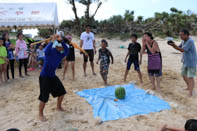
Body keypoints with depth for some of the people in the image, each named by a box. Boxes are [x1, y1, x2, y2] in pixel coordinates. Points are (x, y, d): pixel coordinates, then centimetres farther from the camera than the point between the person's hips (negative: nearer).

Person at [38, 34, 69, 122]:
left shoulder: (60, 54, 1)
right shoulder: (50, 51, -16)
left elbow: (67, 51, -17)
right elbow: (46, 50, -39)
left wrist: (62, 41, -25)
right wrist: (52, 41, -39)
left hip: (53, 76, 8)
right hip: (44, 77, -7)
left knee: (62, 92, 15)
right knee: (44, 98, -4)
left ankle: (59, 107, 39)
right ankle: (40, 115, 19)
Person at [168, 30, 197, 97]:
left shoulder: (190, 41, -22)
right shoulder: (183, 41, 4)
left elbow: (182, 50, -26)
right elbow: (179, 48, 12)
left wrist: (174, 45, -27)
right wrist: (173, 45, -6)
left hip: (191, 63, -9)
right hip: (185, 62, 9)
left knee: (190, 77, -6)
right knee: (184, 75, 18)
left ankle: (190, 93, 0)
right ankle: (189, 87, 39)